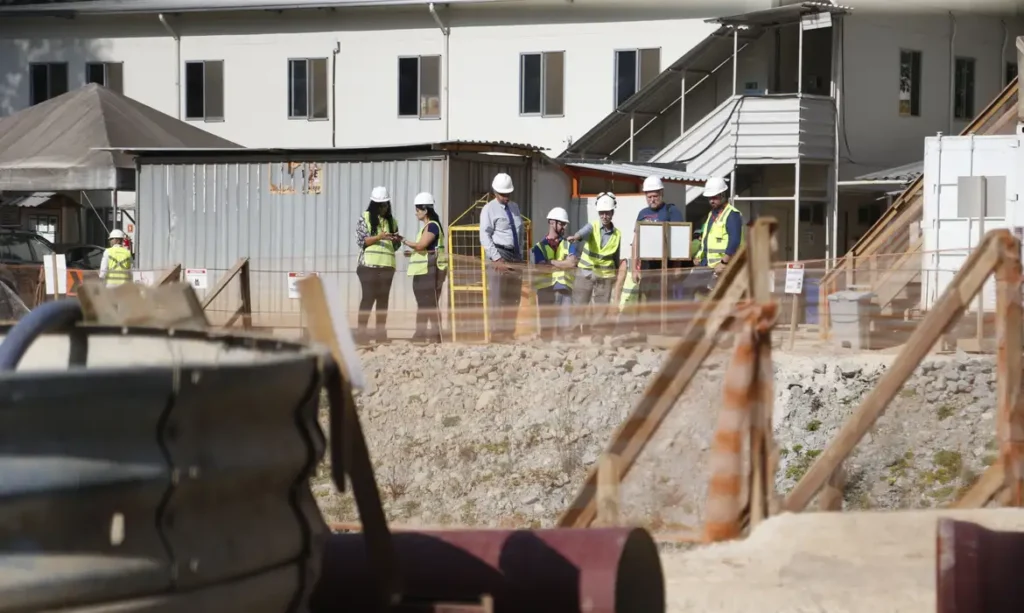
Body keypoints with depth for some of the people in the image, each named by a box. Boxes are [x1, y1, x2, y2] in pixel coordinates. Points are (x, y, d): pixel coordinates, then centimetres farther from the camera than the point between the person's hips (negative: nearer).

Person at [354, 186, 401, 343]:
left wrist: (397, 240, -6)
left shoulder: (391, 220, 15)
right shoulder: (365, 218, 1)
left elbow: (395, 246, 17)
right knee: (368, 297, -8)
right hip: (369, 264, -5)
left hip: (387, 265, 5)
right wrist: (379, 237, -19)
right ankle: (361, 331, -7)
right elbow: (361, 240, -6)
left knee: (383, 299, 4)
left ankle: (381, 332, 6)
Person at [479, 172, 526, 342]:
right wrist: (497, 259, -19)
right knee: (497, 297, -9)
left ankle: (509, 332, 13)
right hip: (499, 255, -7)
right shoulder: (489, 209, -5)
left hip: (516, 257, 7)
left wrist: (521, 255, 12)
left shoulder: (515, 207, 15)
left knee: (514, 298, 7)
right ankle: (497, 334, -9)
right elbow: (485, 237, -11)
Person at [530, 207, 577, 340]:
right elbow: (542, 267, -8)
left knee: (565, 326, -4)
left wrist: (551, 263, -9)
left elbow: (572, 263, -5)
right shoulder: (539, 246, 8)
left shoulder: (568, 244, 14)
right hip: (546, 289, -2)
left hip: (564, 288, 2)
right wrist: (563, 263, -5)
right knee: (547, 326, 0)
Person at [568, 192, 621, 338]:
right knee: (579, 306, -2)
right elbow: (584, 232, -31)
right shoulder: (592, 227, -7)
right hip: (585, 272, -2)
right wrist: (576, 237, -54)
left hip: (605, 275, 2)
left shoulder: (617, 234, 2)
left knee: (601, 309, 3)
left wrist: (616, 276, 16)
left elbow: (616, 257, 12)